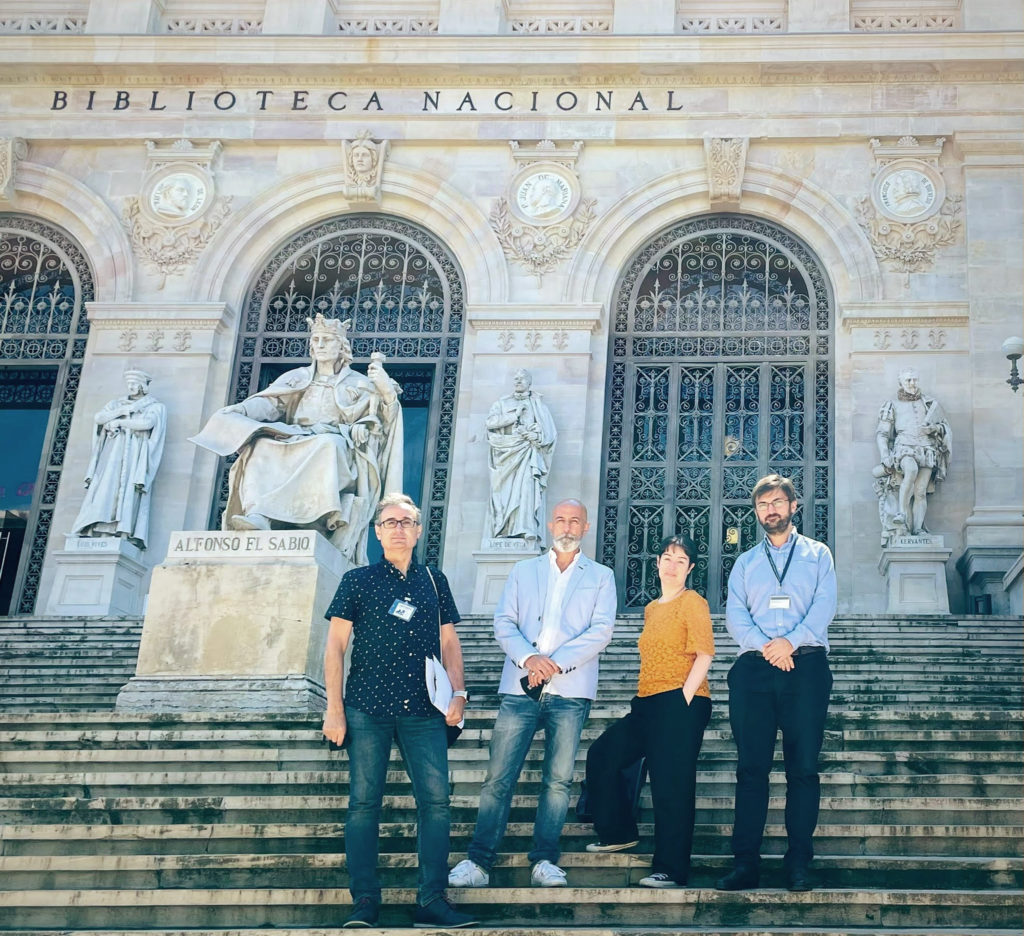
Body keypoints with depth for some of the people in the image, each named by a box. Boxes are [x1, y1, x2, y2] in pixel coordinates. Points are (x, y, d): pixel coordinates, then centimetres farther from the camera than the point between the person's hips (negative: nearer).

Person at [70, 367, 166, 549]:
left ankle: (127, 534, -31)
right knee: (104, 490, -14)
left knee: (129, 491, -19)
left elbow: (147, 423, -9)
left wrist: (119, 422, -4)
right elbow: (99, 418, 6)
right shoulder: (117, 403, 23)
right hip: (112, 453, 3)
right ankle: (92, 531, -25)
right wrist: (122, 410, -5)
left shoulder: (155, 407, 11)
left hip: (135, 454, -3)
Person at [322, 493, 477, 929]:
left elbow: (449, 642, 16)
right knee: (364, 801, -2)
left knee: (436, 801, -5)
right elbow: (335, 646, 3)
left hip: (424, 712, 2)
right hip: (368, 709, -2)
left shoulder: (434, 582, 15)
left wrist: (458, 693, 3)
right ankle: (364, 901, 4)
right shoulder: (357, 581, 6)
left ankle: (432, 900, -1)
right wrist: (334, 708, -4)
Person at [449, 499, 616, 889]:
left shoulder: (600, 576, 13)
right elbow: (504, 622, 8)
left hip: (570, 690, 0)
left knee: (558, 780, 0)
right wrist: (528, 657, -11)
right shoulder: (523, 570, 17)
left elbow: (601, 630, 0)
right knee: (499, 777, -4)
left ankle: (544, 860, 8)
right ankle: (479, 862, -2)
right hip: (520, 686, 1)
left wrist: (556, 662, -11)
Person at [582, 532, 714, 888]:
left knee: (671, 785, -8)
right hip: (649, 704, 9)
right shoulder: (652, 609, 19)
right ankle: (618, 832, 21)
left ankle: (671, 869, -5)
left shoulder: (692, 602, -4)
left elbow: (705, 653, -12)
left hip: (680, 703, -9)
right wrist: (643, 696, 18)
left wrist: (684, 698, -18)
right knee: (603, 755, 10)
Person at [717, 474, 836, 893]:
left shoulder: (818, 554, 15)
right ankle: (746, 860, -4)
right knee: (751, 765, -3)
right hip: (754, 669, 2)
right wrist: (766, 647, -11)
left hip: (805, 665, -1)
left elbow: (825, 605, 0)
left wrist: (791, 641, -16)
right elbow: (734, 614, 7)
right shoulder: (745, 562, 20)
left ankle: (799, 861, -1)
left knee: (803, 765, -4)